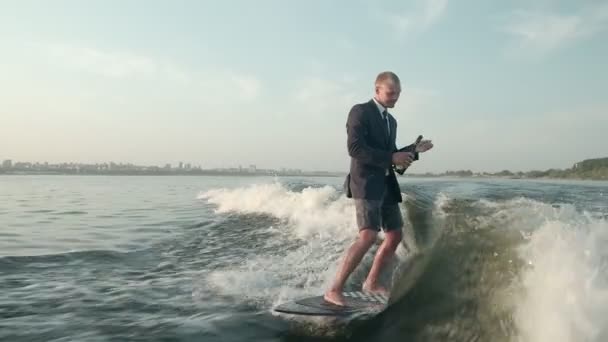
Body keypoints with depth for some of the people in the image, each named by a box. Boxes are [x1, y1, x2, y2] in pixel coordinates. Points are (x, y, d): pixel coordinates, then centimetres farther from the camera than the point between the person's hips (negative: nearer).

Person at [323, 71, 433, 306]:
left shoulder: (391, 121, 20)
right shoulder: (360, 111, -6)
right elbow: (355, 148, -17)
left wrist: (414, 150, 7)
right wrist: (392, 158, -19)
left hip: (387, 184, 9)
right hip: (366, 182, -9)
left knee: (395, 235, 11)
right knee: (368, 236, -20)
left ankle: (371, 282, 26)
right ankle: (334, 290, -15)